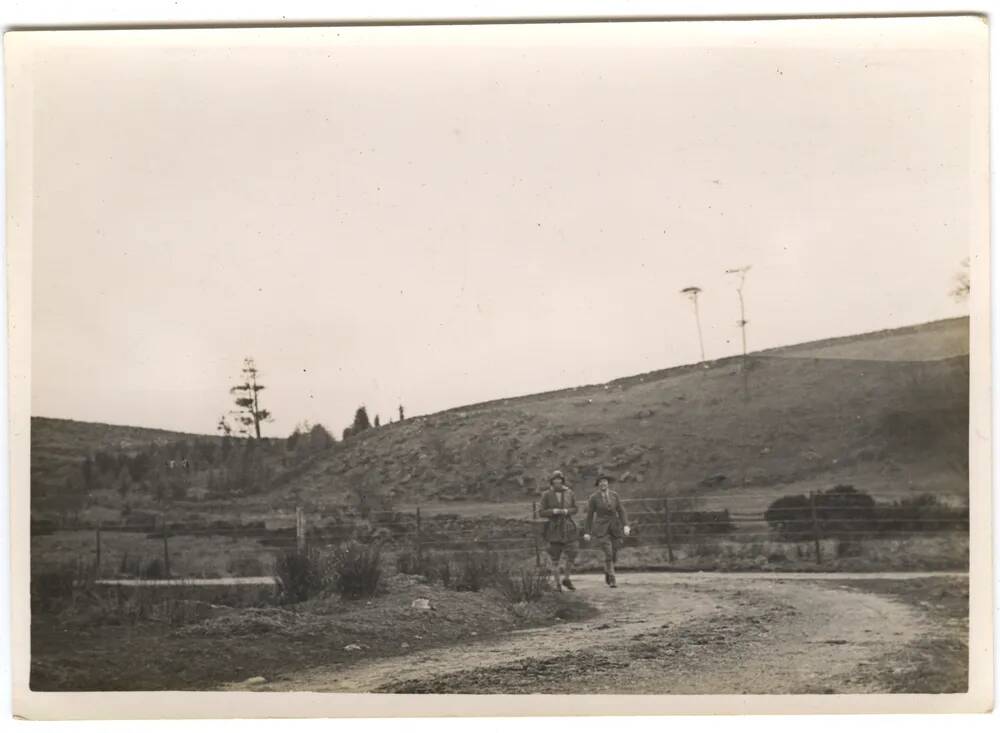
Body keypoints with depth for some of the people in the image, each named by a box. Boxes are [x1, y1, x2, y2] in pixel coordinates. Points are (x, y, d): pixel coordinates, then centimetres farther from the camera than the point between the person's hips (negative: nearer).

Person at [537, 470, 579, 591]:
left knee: (572, 553, -5)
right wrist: (554, 511, -21)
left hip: (568, 527, 2)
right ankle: (557, 583, 16)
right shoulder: (547, 495, -6)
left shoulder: (569, 493, -1)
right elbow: (541, 512, -6)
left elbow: (574, 509, 8)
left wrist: (566, 511, -13)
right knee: (555, 557, 2)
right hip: (554, 527, -2)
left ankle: (566, 579, 16)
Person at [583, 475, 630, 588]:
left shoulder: (614, 494, 1)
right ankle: (612, 579, -5)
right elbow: (590, 515, -2)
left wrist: (626, 526, -12)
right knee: (608, 554, -17)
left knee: (614, 554, 8)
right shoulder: (593, 497, -8)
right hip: (601, 528, -4)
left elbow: (621, 511, 1)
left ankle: (607, 572, 38)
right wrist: (587, 532, -1)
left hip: (614, 527, 4)